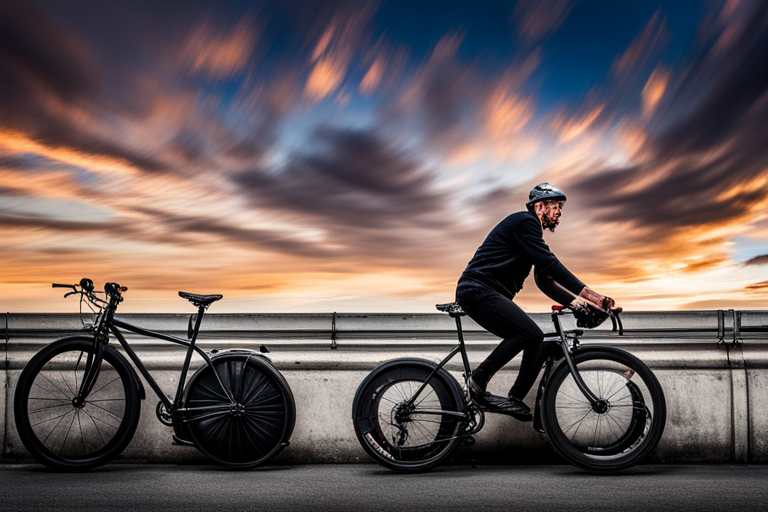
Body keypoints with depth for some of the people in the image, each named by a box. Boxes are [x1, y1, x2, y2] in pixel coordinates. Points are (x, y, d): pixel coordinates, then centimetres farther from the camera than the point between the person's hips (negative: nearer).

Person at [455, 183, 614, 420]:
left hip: (491, 294, 10)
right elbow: (550, 264, -17)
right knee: (530, 333, -25)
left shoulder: (533, 233, 24)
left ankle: (515, 400, 9)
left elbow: (545, 280, 22)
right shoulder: (524, 221, -8)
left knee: (538, 344, 4)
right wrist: (589, 294, -19)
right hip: (478, 290, -10)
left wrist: (575, 302, 8)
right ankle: (478, 381, -16)